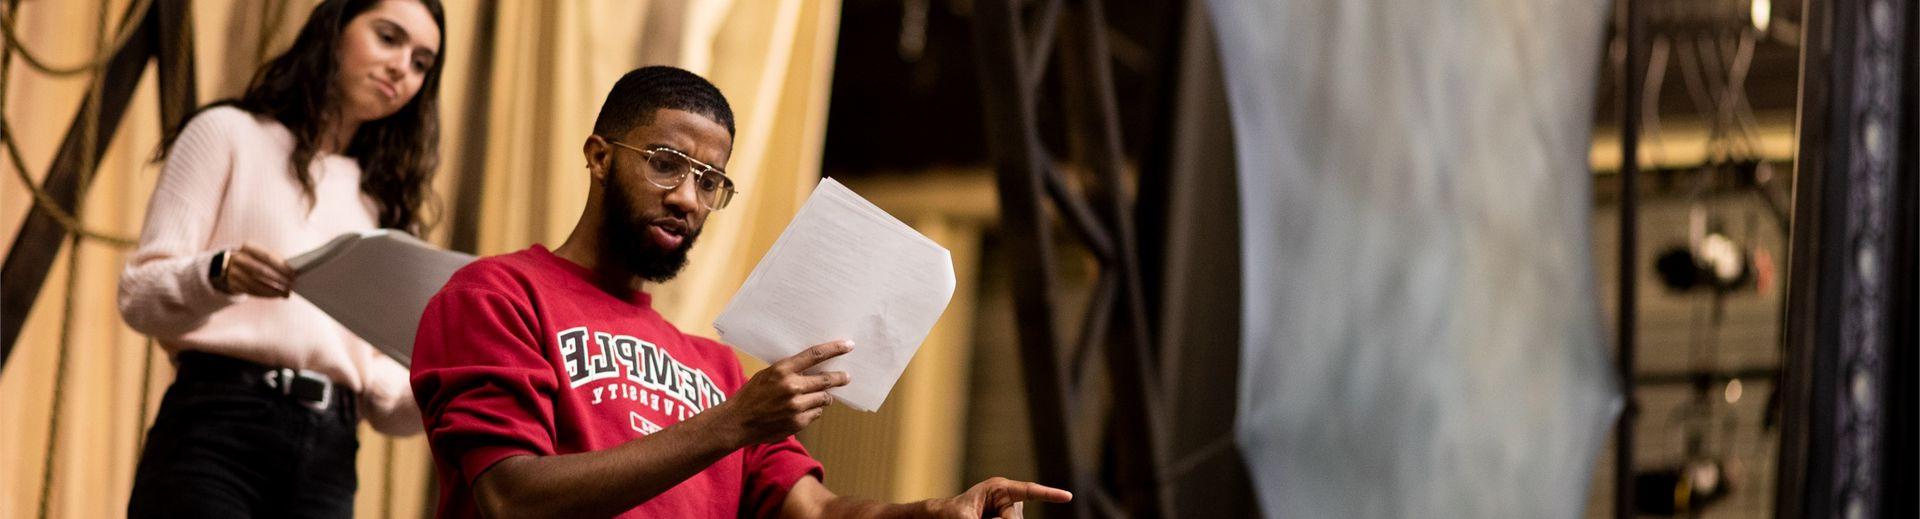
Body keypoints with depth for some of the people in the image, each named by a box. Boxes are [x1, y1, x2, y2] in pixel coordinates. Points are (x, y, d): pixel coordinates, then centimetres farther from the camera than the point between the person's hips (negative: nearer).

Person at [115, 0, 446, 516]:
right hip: (219, 427, -4)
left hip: (328, 455, 5)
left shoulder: (384, 204, 24)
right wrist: (219, 275, -21)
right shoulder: (230, 133, 10)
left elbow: (380, 389, 16)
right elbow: (140, 293, 0)